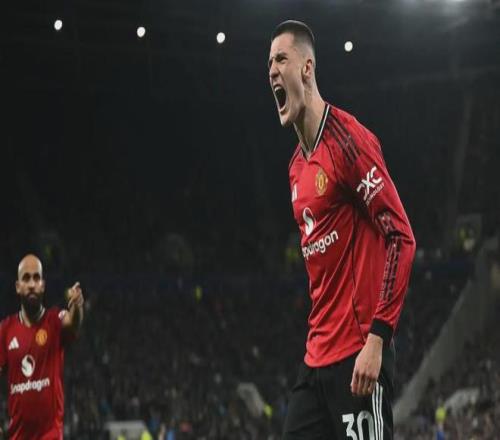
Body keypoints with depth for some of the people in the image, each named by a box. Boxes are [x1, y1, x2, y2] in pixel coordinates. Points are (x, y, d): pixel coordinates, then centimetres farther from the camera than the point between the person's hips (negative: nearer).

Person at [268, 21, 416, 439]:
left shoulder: (347, 140, -11)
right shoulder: (297, 167, 16)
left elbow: (402, 238, -16)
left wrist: (378, 336, -21)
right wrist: (319, 334, 17)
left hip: (358, 355, -9)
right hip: (316, 357, 9)